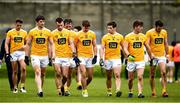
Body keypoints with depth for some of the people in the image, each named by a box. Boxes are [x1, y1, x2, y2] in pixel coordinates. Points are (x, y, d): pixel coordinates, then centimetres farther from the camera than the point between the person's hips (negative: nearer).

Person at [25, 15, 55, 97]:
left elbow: (51, 44, 6)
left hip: (45, 55, 3)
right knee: (37, 72, -17)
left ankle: (40, 89, 25)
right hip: (35, 55, -3)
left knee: (43, 74, 10)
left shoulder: (48, 32, 4)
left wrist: (53, 54, -4)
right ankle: (40, 90, -25)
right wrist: (27, 56, 2)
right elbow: (28, 44, 5)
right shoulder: (32, 32, 0)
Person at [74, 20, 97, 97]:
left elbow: (94, 46, 12)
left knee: (90, 76, 4)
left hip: (90, 57, 3)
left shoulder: (92, 34, 6)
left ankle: (84, 86, 29)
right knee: (83, 74, -16)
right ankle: (84, 91, -5)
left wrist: (95, 56, 3)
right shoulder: (78, 35, -3)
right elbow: (74, 46, 3)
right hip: (81, 56, -3)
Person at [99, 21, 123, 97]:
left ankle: (118, 90, -26)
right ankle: (109, 91, 22)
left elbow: (123, 47, 14)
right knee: (109, 77, 9)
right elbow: (102, 48, 0)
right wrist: (101, 58, -11)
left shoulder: (120, 37, 4)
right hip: (107, 59, 1)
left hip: (117, 58, -1)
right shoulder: (105, 37, 3)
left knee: (117, 75, -17)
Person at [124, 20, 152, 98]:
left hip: (141, 60, 1)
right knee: (130, 79, 8)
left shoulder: (143, 36, 7)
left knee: (140, 77, -14)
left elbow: (147, 48, 17)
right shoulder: (128, 37, -3)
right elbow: (125, 48, -8)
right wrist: (129, 55, -25)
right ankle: (130, 92, 28)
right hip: (131, 60, -1)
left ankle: (140, 93, -17)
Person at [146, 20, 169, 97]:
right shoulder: (149, 33, -5)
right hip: (153, 56, -2)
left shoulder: (164, 32, 7)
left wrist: (167, 54, 13)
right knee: (152, 75, 3)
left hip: (162, 56, 2)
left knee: (163, 73, -13)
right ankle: (153, 92, 13)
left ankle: (164, 91, -14)